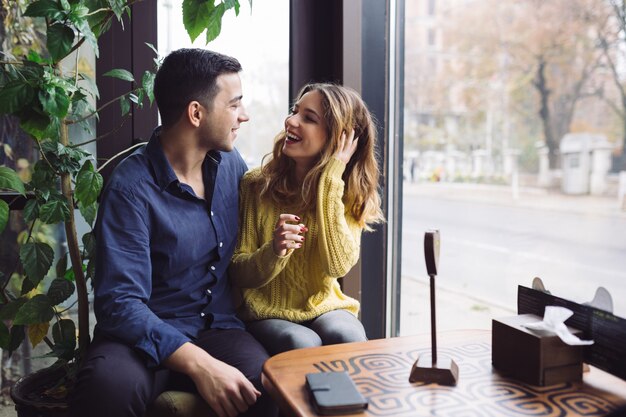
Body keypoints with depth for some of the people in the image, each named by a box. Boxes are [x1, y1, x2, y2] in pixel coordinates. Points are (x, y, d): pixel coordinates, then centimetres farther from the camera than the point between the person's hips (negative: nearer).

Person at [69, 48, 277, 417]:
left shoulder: (230, 163, 5)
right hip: (147, 336, -3)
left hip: (219, 328, 4)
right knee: (109, 385, -36)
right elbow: (120, 302, -19)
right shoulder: (132, 188, -14)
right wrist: (199, 363, -30)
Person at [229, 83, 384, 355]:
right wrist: (273, 253, -28)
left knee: (347, 338, -30)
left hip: (324, 308, 2)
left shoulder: (350, 194, -2)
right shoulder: (255, 185, -5)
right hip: (266, 314, -1)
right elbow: (238, 273, -5)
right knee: (303, 344, -31)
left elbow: (338, 266, -20)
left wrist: (331, 180, -20)